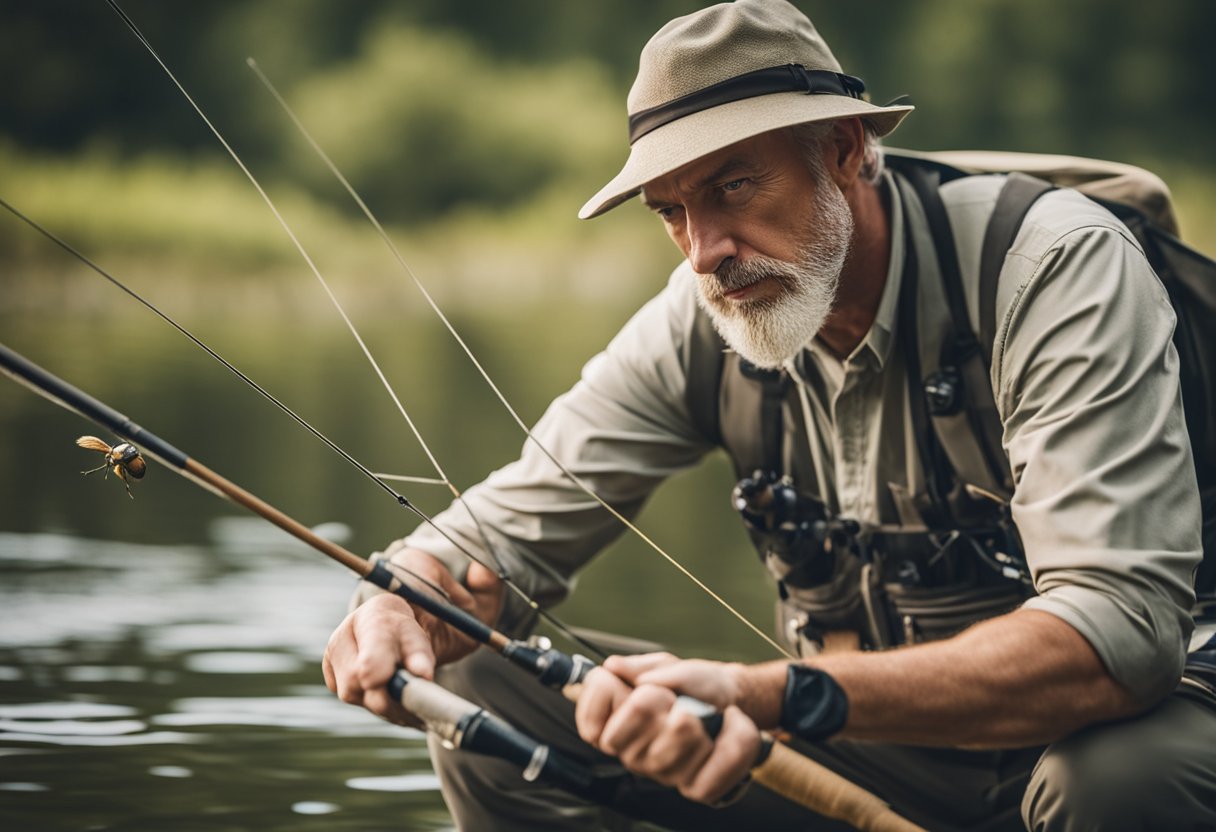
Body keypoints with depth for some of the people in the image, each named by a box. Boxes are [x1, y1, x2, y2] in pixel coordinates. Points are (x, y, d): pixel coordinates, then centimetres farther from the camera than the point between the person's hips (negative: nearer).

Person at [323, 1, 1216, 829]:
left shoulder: (1059, 266, -23)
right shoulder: (699, 320, -5)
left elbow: (1118, 630, -34)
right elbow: (503, 530, 0)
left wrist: (776, 696, -46)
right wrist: (399, 608, -26)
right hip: (884, 744, 5)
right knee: (482, 698, -10)